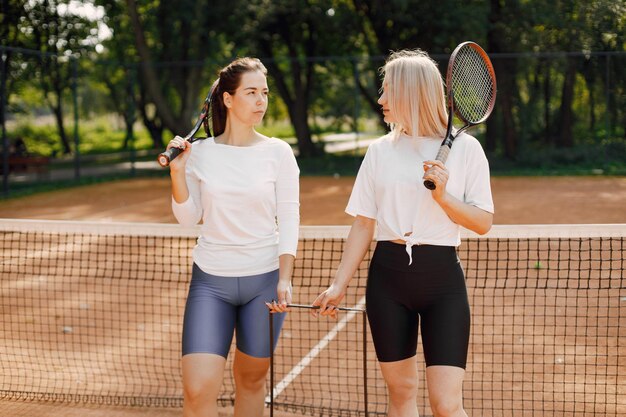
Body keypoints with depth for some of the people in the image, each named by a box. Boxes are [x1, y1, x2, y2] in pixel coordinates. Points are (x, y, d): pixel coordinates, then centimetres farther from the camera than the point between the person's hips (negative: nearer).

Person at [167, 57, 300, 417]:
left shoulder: (278, 153, -2)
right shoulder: (200, 153, 2)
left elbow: (289, 219, -3)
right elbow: (189, 218, 6)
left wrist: (285, 279, -13)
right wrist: (177, 171, -8)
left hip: (264, 279, 0)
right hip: (211, 281, 0)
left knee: (252, 379, 11)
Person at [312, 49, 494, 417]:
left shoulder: (465, 148, -1)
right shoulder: (380, 150, 7)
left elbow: (483, 222, -1)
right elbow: (364, 224, 9)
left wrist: (442, 195, -17)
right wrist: (340, 284, 5)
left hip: (442, 277, -3)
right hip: (388, 275, 3)